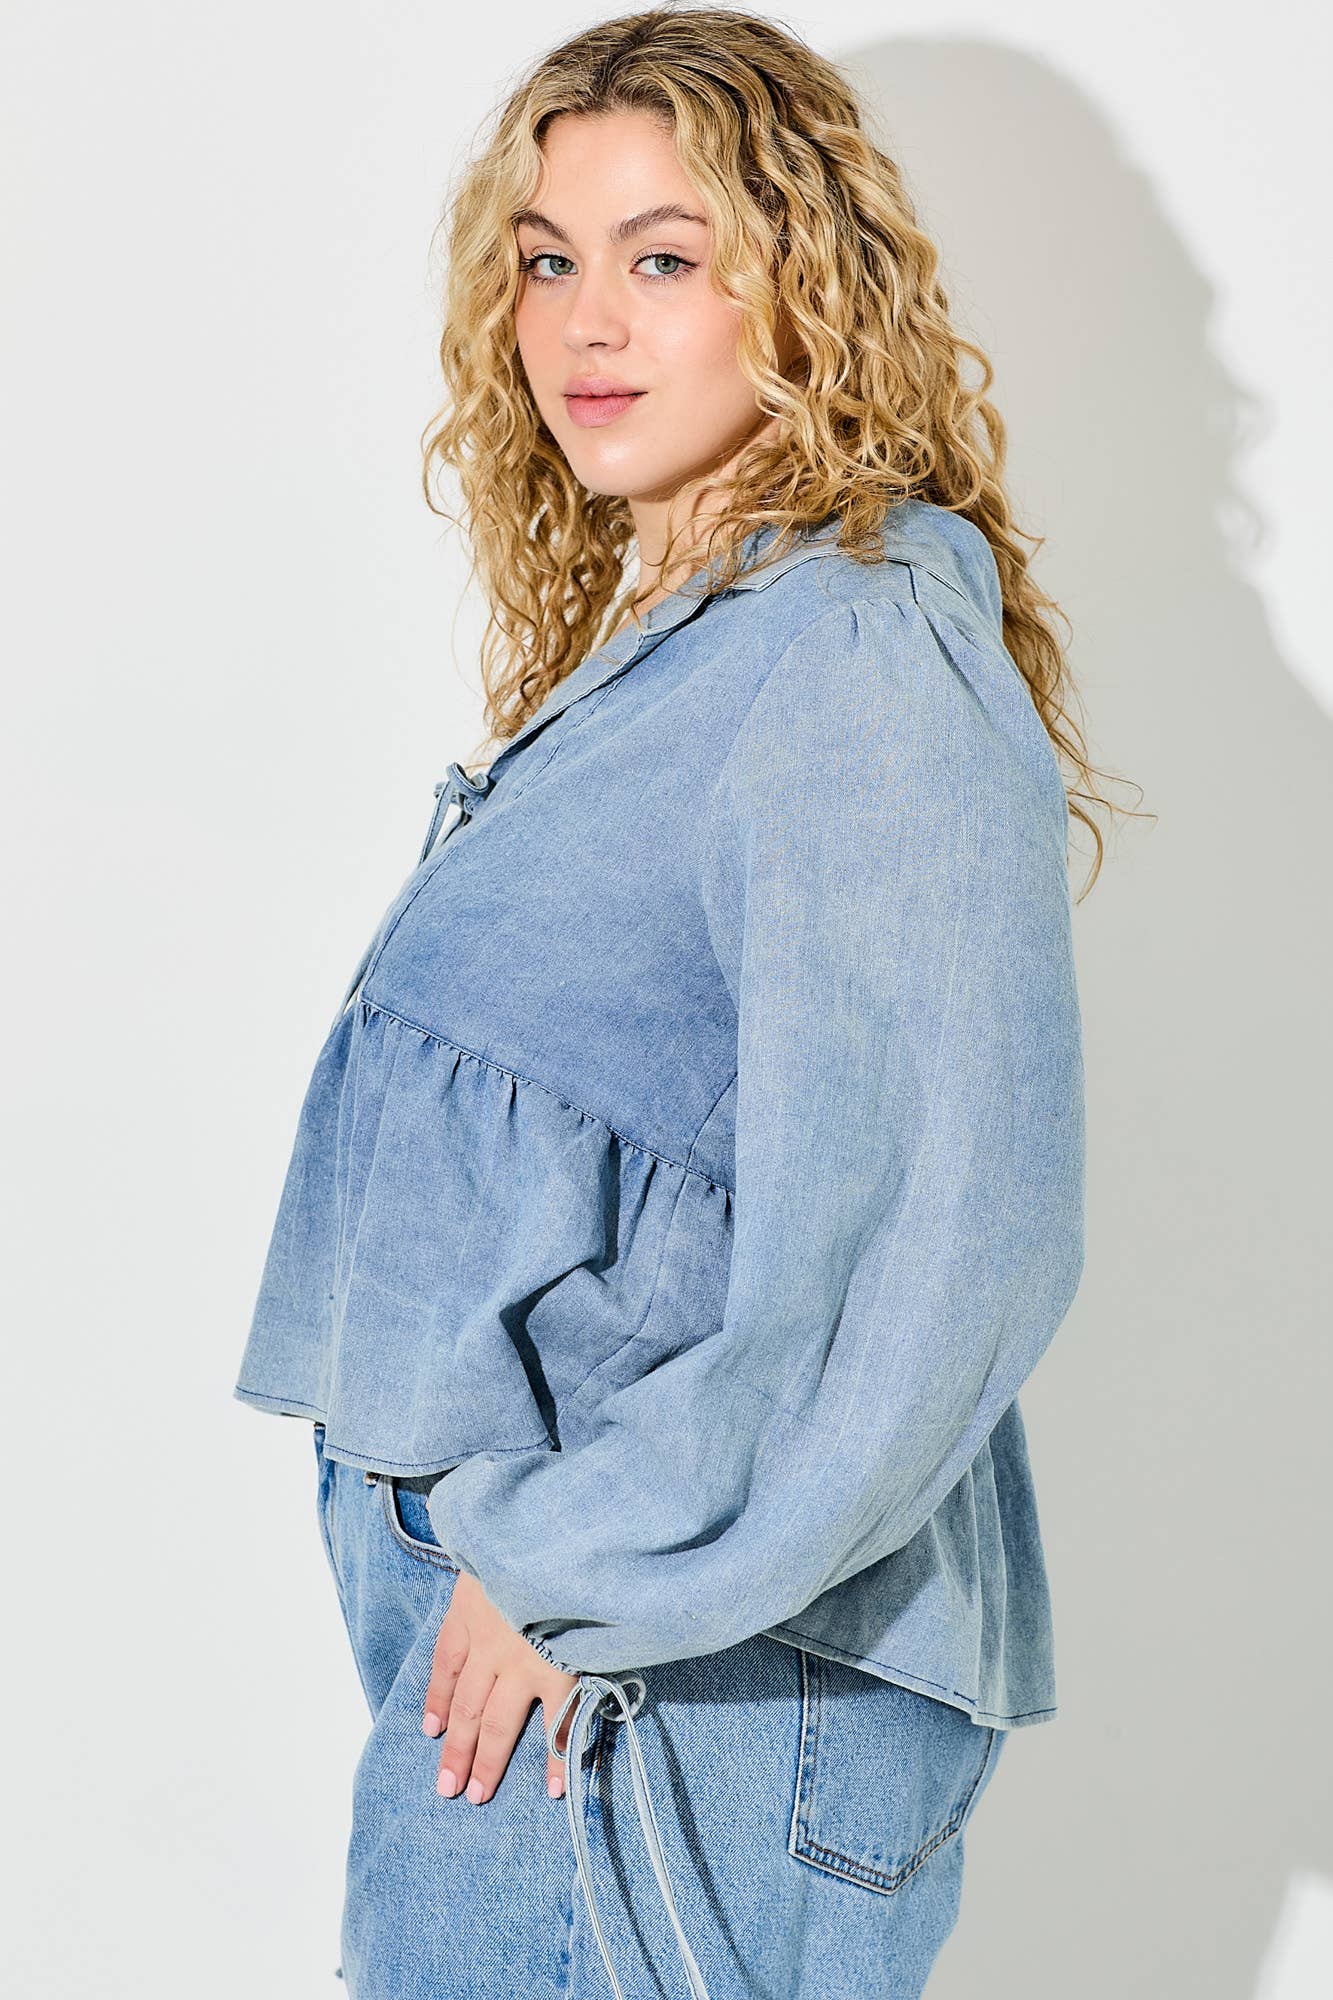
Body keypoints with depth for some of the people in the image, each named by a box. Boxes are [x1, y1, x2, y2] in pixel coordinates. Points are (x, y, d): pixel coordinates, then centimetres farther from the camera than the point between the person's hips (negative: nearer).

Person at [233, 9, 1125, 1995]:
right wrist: (515, 1554, 13)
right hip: (499, 1586, 9)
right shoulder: (647, 645, 11)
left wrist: (590, 1573, -19)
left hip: (693, 1679, -8)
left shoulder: (865, 667, -18)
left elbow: (935, 1247, -24)